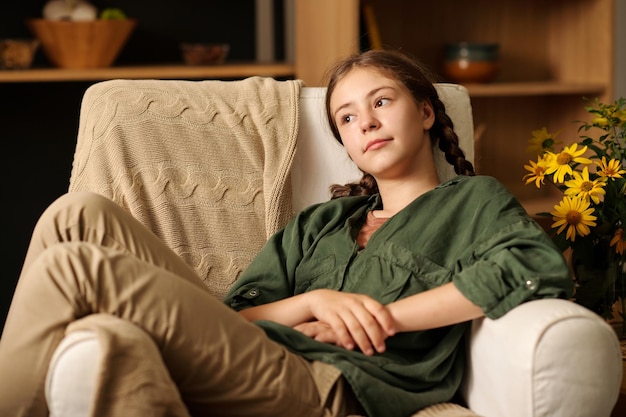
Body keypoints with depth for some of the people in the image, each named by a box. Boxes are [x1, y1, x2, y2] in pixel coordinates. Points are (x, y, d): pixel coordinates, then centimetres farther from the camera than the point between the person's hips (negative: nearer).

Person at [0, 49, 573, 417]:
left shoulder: (472, 200, 16)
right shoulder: (319, 223, 30)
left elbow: (543, 268, -8)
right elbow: (234, 315, 18)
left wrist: (388, 315, -7)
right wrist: (316, 302, -4)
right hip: (255, 358, 6)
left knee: (72, 266, -20)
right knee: (80, 216, -11)